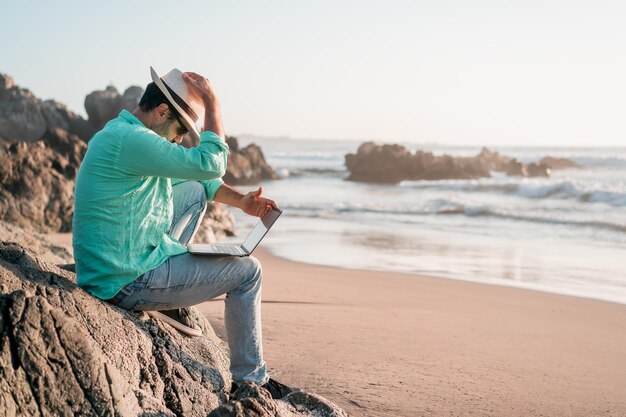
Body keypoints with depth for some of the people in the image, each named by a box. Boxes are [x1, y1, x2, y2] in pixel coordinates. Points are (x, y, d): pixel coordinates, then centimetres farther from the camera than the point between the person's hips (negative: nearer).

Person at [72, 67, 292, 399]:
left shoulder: (120, 132, 12)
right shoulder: (130, 139, -23)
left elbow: (195, 176, 22)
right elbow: (210, 164, -25)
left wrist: (241, 201, 11)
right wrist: (212, 105, -15)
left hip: (111, 263, 10)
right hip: (128, 281, -10)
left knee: (195, 192, 20)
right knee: (247, 271, 4)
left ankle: (166, 299, 16)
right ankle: (250, 380, 15)